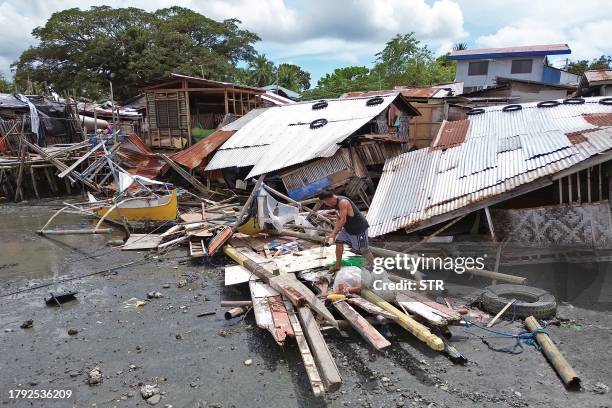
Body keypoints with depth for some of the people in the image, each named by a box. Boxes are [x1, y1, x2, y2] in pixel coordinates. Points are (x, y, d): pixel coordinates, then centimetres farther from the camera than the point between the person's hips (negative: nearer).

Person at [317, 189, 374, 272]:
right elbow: (339, 219, 8)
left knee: (362, 249, 6)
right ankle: (337, 265, 13)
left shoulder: (343, 202, -29)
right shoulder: (337, 203, 1)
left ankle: (371, 262, 34)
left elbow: (343, 220, -29)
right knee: (339, 242, 2)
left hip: (359, 228, -9)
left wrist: (333, 234, -25)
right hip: (348, 228, 9)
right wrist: (334, 232, 1)